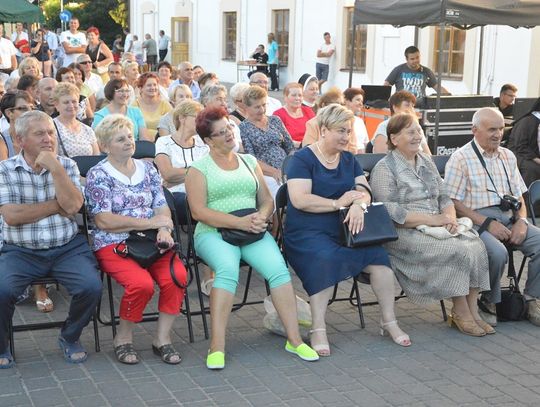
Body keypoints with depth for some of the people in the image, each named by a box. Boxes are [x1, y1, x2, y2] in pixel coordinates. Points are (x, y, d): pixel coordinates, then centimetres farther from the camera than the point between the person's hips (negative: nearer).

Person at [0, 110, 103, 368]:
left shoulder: (67, 166, 7)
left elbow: (73, 206, -9)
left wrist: (55, 167, -14)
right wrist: (56, 205, -8)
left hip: (67, 248, 2)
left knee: (91, 287, -23)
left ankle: (70, 338, 7)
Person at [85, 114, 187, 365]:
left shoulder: (147, 169, 16)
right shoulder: (98, 175, 1)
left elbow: (162, 208, 11)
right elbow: (103, 221, -9)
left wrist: (164, 229, -12)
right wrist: (150, 222, -10)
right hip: (113, 244, -4)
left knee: (176, 275, -26)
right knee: (141, 283, -31)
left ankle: (162, 338, -9)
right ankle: (123, 339, -5)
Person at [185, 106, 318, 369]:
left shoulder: (249, 162, 21)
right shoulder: (199, 168, 7)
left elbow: (267, 200, 18)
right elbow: (199, 211, -5)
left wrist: (261, 216, -6)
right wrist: (240, 222, -14)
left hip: (253, 231, 4)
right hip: (214, 233, -3)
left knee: (278, 268, -25)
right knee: (228, 268, -35)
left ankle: (294, 339, -21)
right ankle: (217, 346, -35)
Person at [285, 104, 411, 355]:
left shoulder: (349, 160, 17)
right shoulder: (302, 159, -3)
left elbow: (365, 191, 8)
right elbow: (299, 200, -15)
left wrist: (359, 205, -16)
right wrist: (338, 203, -12)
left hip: (344, 230, 5)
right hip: (307, 232, -5)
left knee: (378, 255, -21)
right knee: (325, 259, -37)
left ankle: (389, 322, -6)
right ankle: (318, 330, -28)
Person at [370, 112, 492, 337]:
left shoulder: (426, 161, 17)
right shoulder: (384, 169, -6)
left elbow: (444, 197, 16)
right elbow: (391, 212, -16)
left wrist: (449, 217, -7)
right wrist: (433, 220, -20)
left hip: (437, 227, 7)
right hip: (404, 233, -7)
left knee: (475, 245, -19)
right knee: (456, 250, -27)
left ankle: (472, 312, -14)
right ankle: (461, 314, -13)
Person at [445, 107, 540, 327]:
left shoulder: (508, 156, 17)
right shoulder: (461, 159, -3)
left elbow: (518, 196, 19)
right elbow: (453, 203, -9)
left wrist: (521, 221, -2)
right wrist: (488, 224, -16)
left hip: (508, 218, 6)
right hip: (477, 221, -6)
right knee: (497, 252, -33)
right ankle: (489, 304, -8)